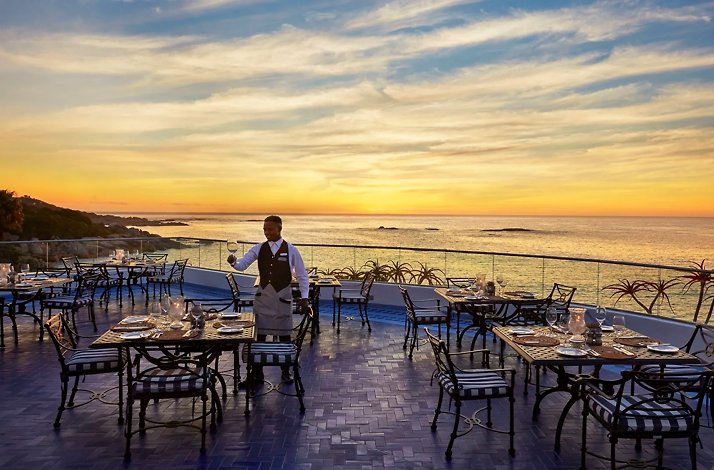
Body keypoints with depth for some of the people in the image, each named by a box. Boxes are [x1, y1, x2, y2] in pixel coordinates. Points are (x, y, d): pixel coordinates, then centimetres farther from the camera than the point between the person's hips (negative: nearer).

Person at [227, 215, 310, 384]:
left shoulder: (290, 250, -6)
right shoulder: (259, 248, 1)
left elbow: (302, 275, -1)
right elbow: (242, 265, -6)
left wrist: (304, 297, -6)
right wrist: (234, 262, -29)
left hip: (283, 296, -2)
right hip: (263, 295, 2)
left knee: (284, 336, 8)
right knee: (260, 335, 7)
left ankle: (286, 372, 24)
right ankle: (257, 372, 19)